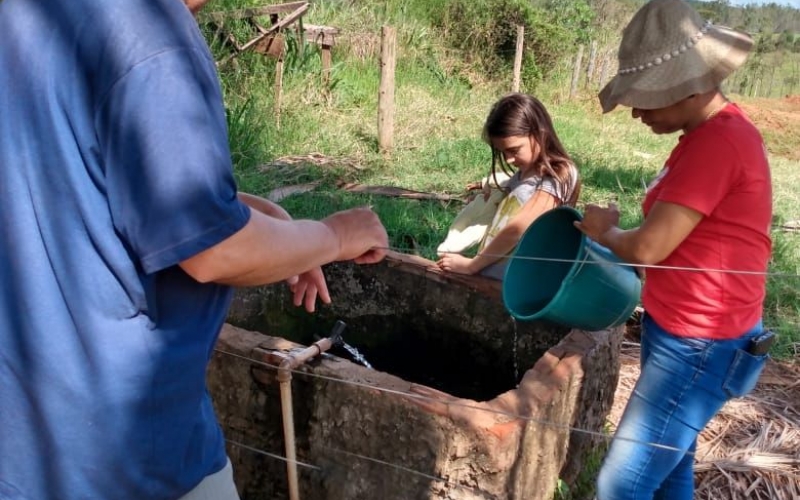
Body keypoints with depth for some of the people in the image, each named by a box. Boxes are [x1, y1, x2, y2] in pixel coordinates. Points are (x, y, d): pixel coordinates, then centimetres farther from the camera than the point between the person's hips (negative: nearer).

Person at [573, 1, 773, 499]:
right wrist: (616, 231, 5)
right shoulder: (716, 130, 10)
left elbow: (648, 247, -22)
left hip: (699, 346, -10)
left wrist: (604, 231, -3)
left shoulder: (717, 143, -23)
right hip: (684, 333, 10)